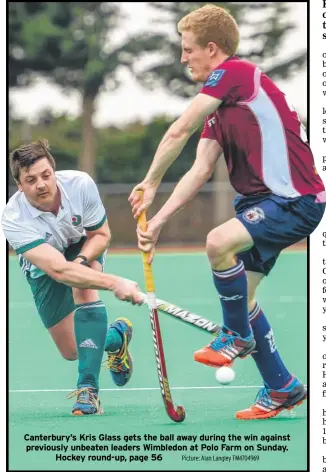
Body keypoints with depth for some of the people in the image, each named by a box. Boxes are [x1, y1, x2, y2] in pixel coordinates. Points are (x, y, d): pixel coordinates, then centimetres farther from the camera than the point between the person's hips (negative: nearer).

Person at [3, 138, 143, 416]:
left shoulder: (80, 184, -31)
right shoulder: (14, 220, -39)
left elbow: (102, 234, -14)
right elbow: (58, 269, -48)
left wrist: (81, 260, -36)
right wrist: (114, 283, -59)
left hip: (85, 249, 0)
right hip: (43, 269, 0)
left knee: (84, 287, -35)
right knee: (72, 352, 3)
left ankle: (88, 387, -35)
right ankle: (116, 336, 38)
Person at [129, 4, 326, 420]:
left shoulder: (236, 73, -13)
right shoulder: (219, 107, 15)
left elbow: (179, 131, -19)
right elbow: (201, 171, 9)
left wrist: (150, 183, -8)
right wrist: (158, 220, 0)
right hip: (261, 199, 10)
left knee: (220, 242, -30)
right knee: (240, 294, 10)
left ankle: (237, 336, -4)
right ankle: (282, 388, 24)